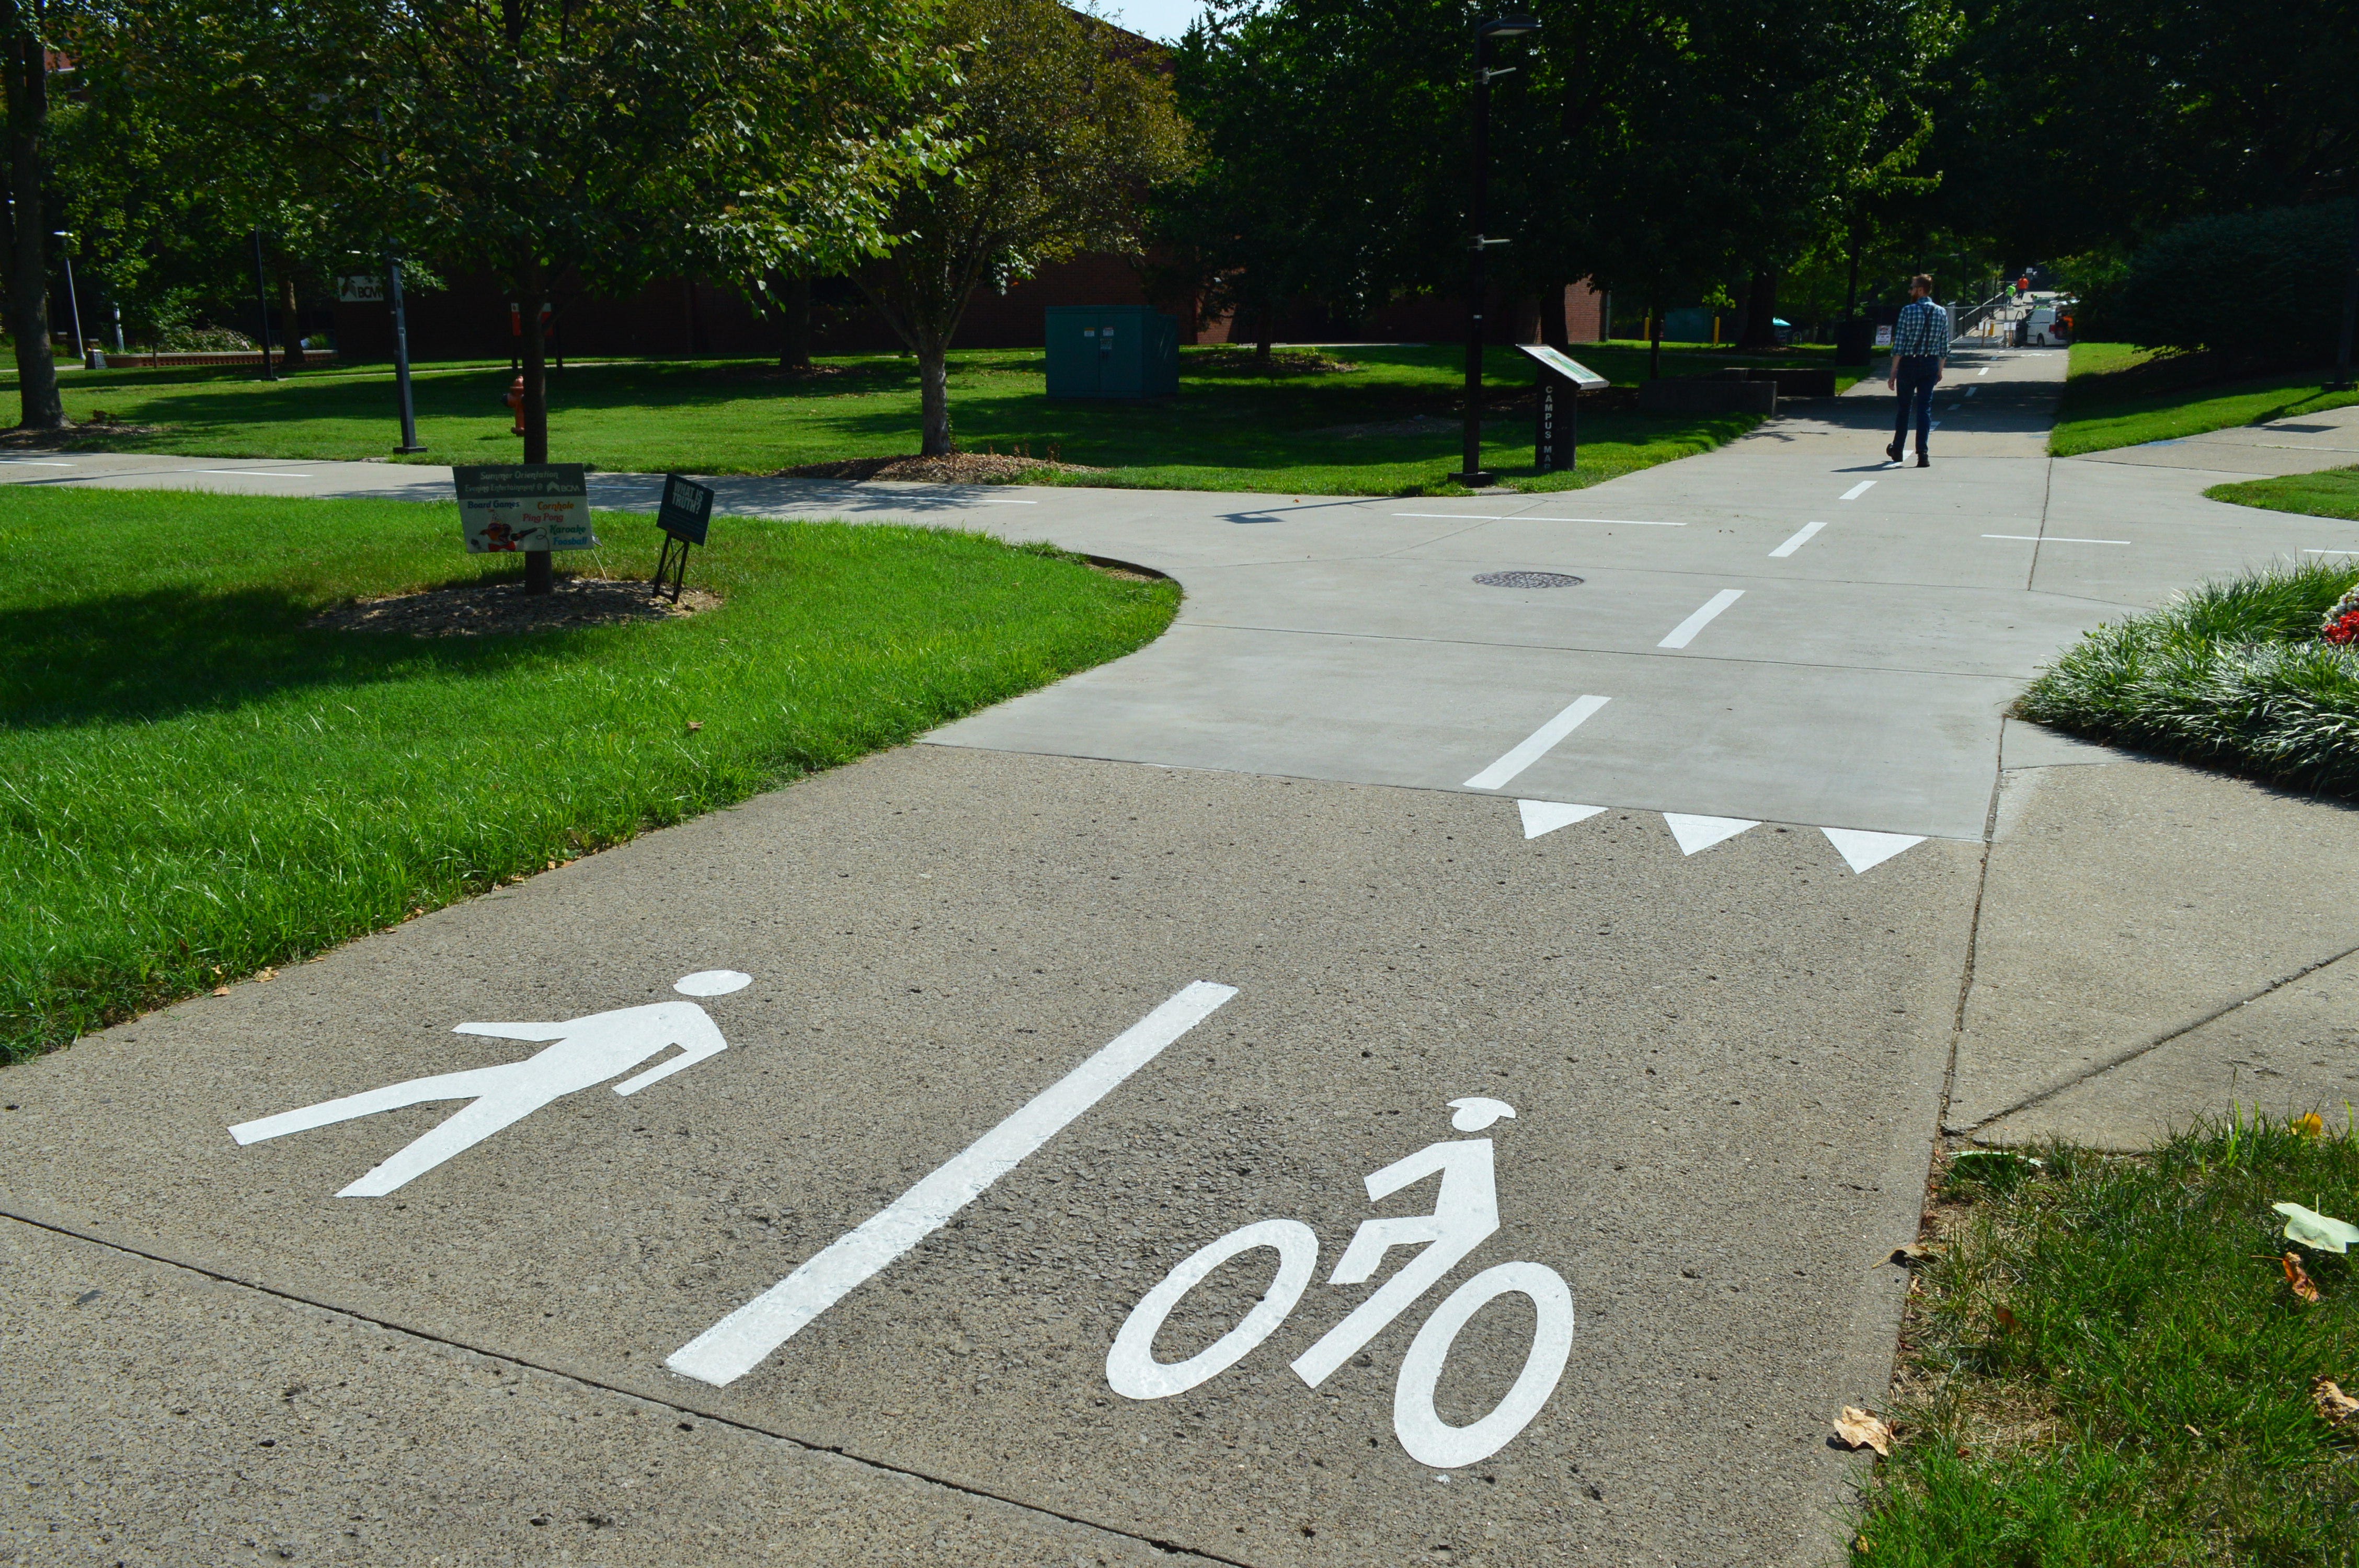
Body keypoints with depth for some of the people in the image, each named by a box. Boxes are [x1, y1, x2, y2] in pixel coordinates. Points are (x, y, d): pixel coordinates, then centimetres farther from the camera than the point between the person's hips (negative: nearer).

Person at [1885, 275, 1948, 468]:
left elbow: (1899, 344, -12)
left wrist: (1893, 372, -9)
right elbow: (1944, 347, 5)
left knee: (1904, 407, 12)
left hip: (1909, 364, -2)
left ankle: (1898, 449, 26)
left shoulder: (1908, 311, -9)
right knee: (1925, 408, 2)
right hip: (1930, 365, 2)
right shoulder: (1942, 313, 3)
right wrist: (1939, 371, 15)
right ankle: (1922, 453, -9)